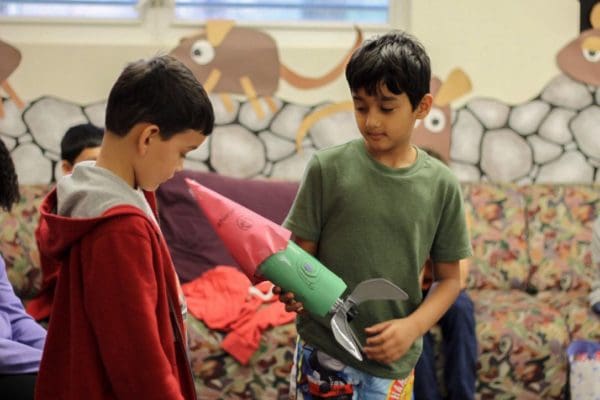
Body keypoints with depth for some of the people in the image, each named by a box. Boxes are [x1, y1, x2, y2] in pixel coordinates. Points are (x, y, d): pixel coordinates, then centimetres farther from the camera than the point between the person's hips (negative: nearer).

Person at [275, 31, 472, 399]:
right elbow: (302, 252, -2)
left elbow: (450, 278, 4)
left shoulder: (441, 186, -3)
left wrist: (412, 327, -11)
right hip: (323, 354, -1)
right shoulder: (328, 168, -6)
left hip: (393, 363, 1)